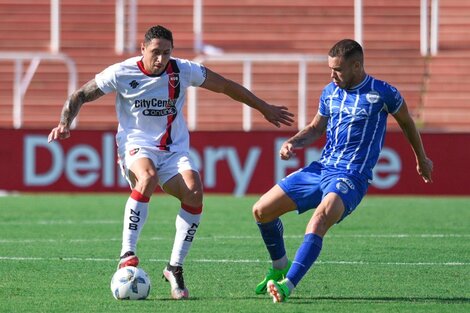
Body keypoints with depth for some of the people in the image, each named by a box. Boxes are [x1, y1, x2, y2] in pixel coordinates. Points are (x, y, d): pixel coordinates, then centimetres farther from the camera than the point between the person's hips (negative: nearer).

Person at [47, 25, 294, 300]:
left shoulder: (183, 70, -3)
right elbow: (81, 96, 1)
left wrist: (265, 108, 14)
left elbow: (226, 86, 9)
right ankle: (127, 255, -34)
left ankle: (175, 267, -13)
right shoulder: (122, 73, -7)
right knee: (148, 178, -38)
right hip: (136, 146, -3)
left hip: (174, 150, 3)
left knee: (194, 192, -26)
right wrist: (66, 122, -17)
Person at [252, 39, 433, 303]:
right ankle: (280, 267, 25)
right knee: (262, 210, 1)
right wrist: (293, 143, 4)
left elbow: (406, 122, 13)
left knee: (319, 220, -34)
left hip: (352, 177, -7)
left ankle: (287, 285, -42)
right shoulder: (330, 92, 10)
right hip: (321, 169, 7)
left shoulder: (382, 93, -5)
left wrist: (421, 159, 26)